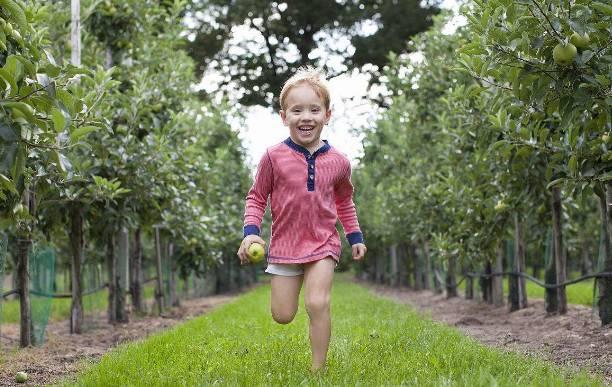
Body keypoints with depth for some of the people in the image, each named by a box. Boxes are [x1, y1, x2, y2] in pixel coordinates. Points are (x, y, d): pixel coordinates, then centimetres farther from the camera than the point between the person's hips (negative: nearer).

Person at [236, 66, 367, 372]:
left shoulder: (337, 162, -1)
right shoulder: (274, 157, -8)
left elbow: (344, 201, 17)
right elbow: (256, 197, 1)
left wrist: (355, 236, 17)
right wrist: (251, 232, -13)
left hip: (323, 243, 0)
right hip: (284, 244, 0)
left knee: (318, 305, -18)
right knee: (282, 316, 4)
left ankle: (318, 370, -5)